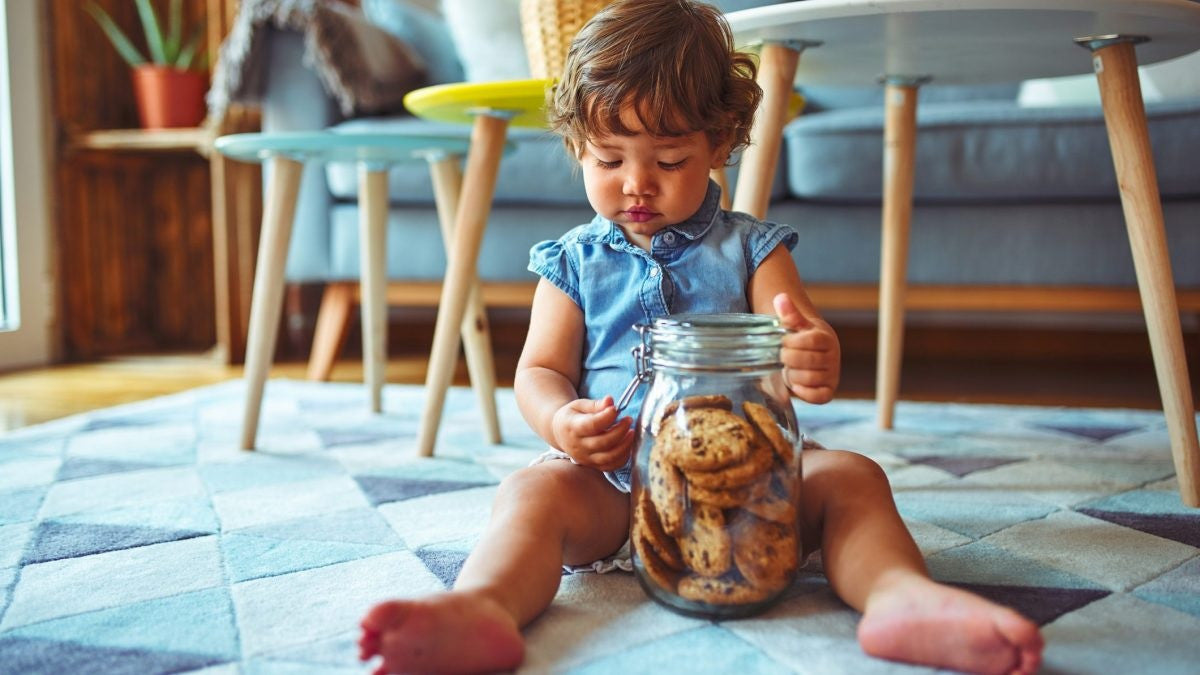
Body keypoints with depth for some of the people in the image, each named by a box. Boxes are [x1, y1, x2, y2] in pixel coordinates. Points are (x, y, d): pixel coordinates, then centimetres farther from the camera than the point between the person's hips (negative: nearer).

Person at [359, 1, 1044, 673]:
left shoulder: (750, 249, 7)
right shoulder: (574, 262, 9)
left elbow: (804, 338, -3)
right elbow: (540, 369, 7)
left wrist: (815, 360, -31)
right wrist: (560, 421, -18)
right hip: (610, 481, 0)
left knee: (850, 476, -22)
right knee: (534, 491, -28)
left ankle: (899, 592, -46)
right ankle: (481, 609, -54)